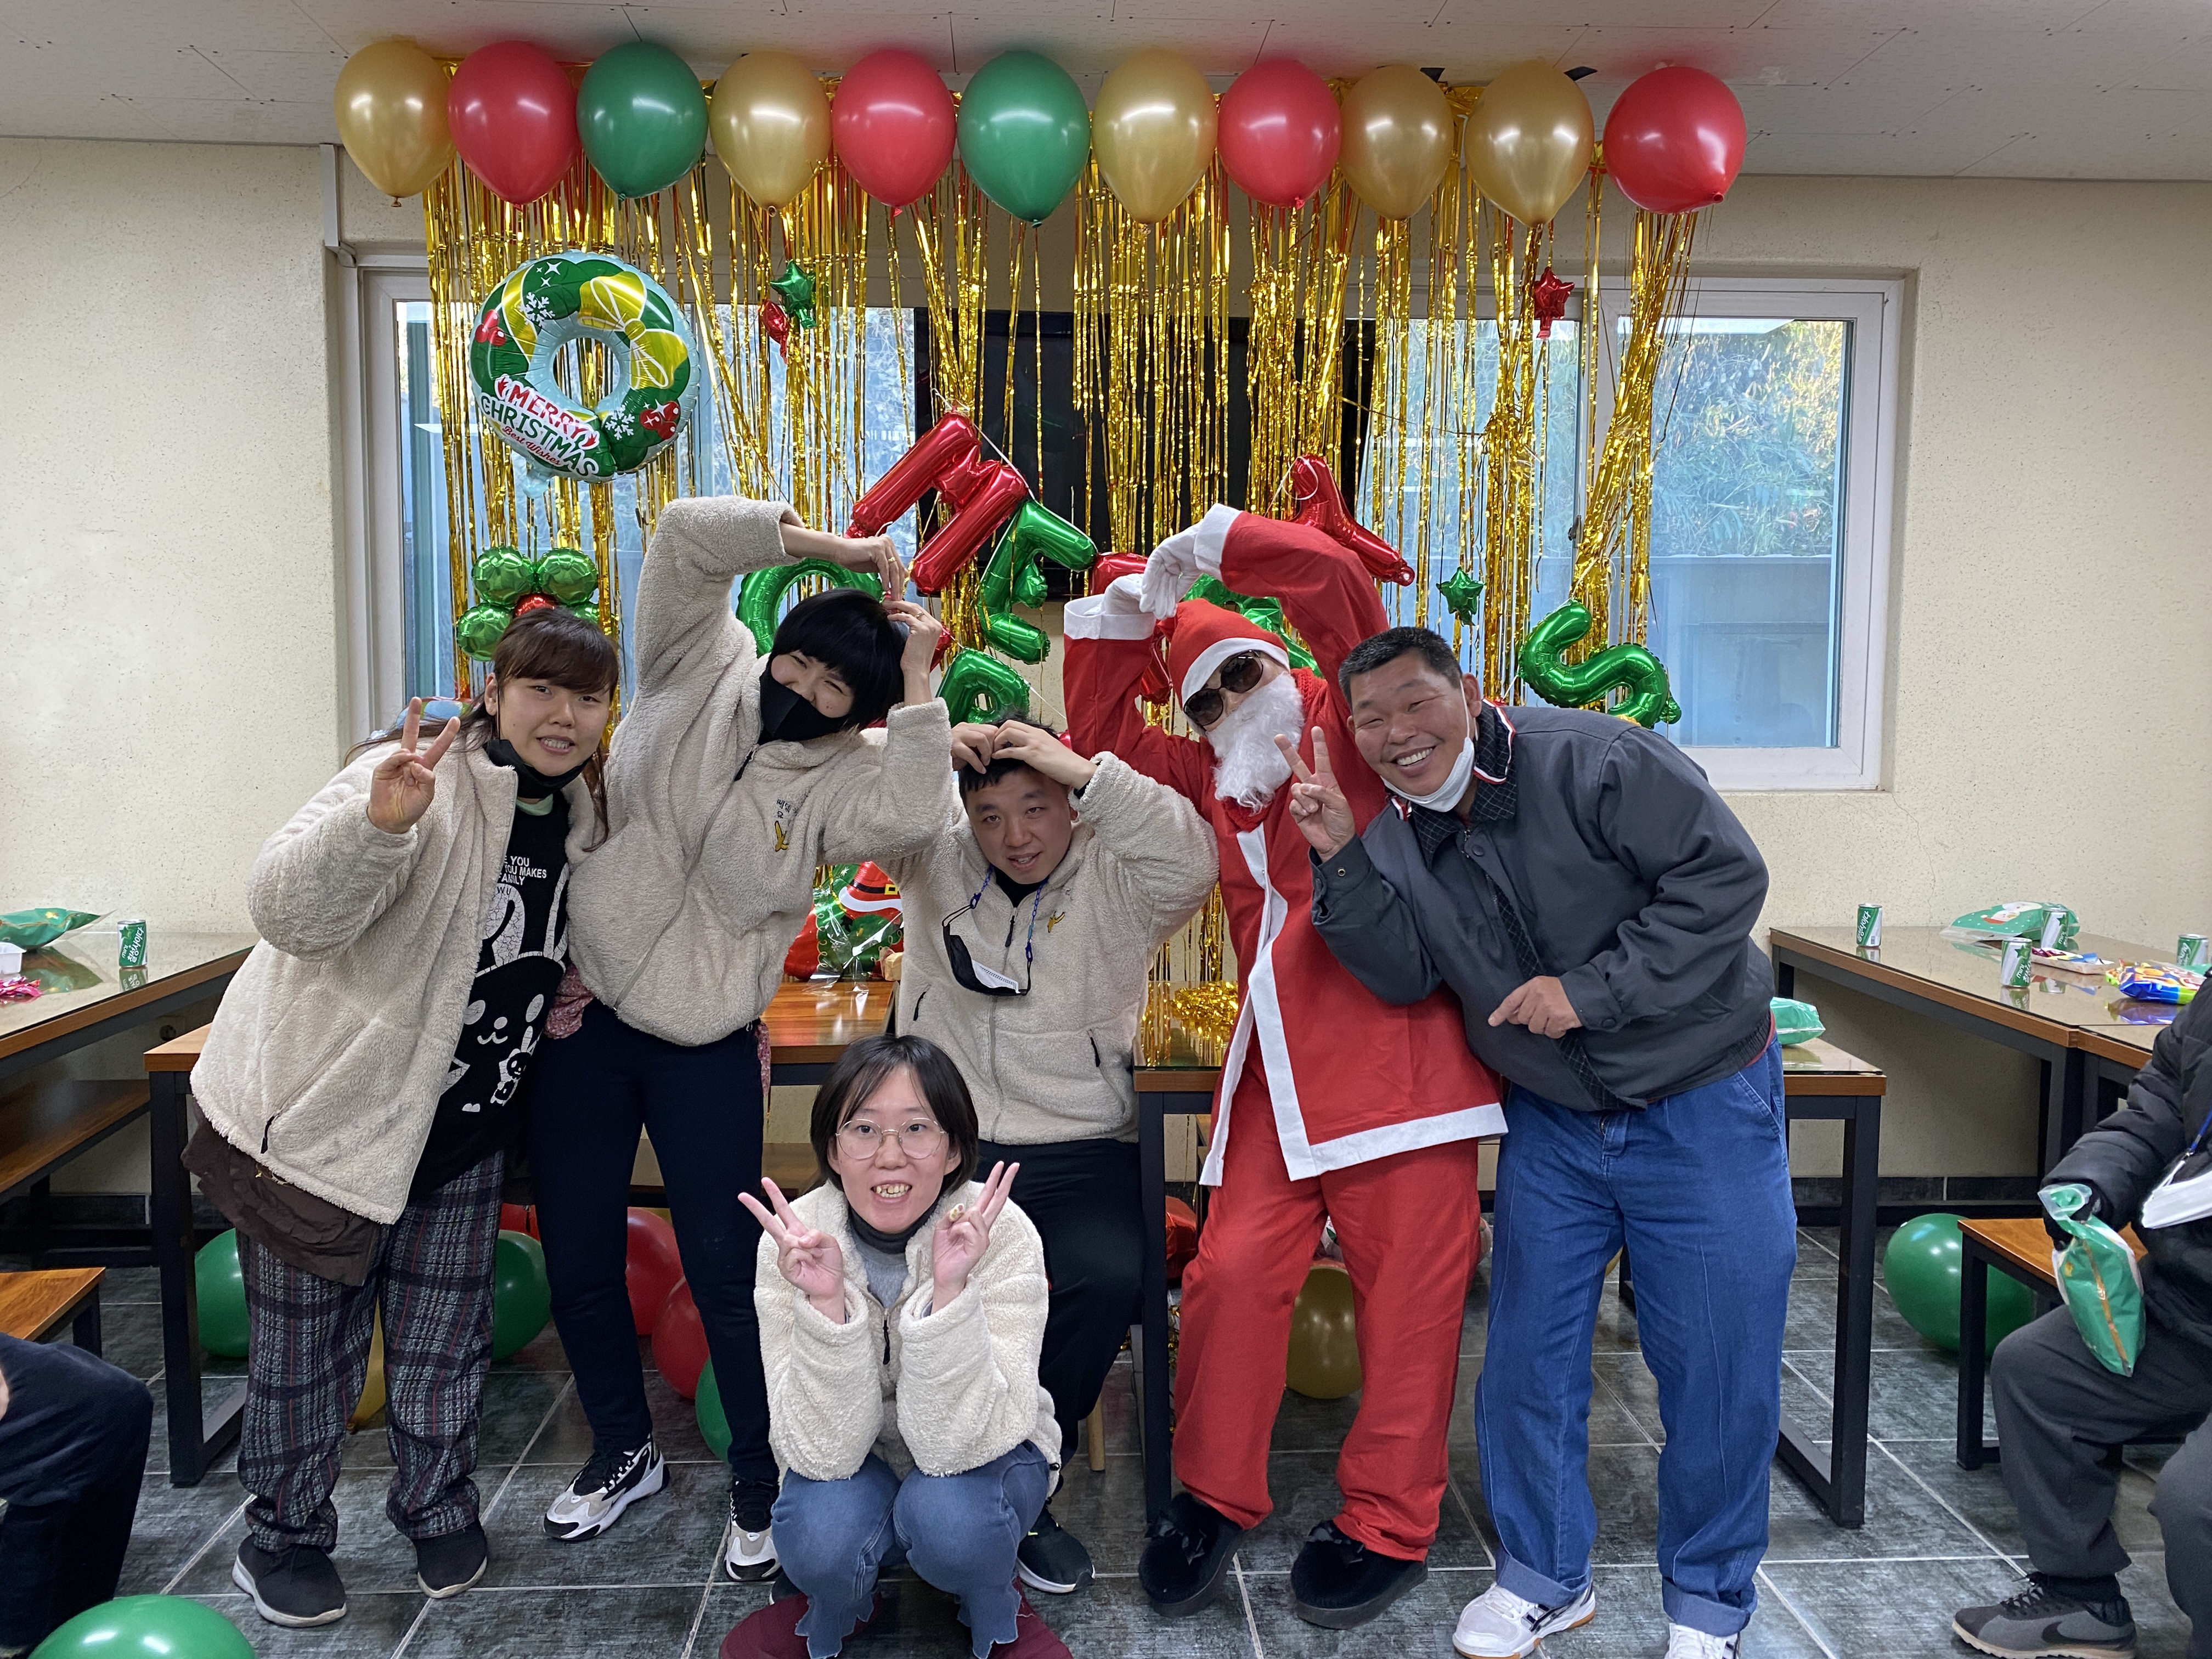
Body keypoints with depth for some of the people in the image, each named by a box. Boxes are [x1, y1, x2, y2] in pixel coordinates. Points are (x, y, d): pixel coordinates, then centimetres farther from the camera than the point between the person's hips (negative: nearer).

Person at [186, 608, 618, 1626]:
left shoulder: (579, 816, 1)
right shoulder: (424, 783, -21)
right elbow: (286, 911, -33)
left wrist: (570, 999, 1)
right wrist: (378, 823, -49)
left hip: (463, 1134, 6)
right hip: (327, 1117, -5)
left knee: (444, 1350, 17)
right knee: (307, 1354, 11)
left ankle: (438, 1511, 39)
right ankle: (284, 1539, 33)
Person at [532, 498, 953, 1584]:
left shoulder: (842, 776, -6)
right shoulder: (700, 671, -1)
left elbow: (911, 817, -29)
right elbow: (689, 536, -12)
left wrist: (916, 683, -21)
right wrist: (834, 549, -14)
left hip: (706, 1049, -2)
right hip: (579, 1018, 3)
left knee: (725, 1272, 1)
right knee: (578, 1262, 14)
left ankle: (761, 1486, 23)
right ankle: (624, 1451, 37)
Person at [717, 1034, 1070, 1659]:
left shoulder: (1001, 1234, -27)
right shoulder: (796, 1244, -22)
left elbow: (956, 1440, -31)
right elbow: (825, 1451, -27)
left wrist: (948, 1290, -44)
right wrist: (826, 1302, -41)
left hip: (985, 1453, -1)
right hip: (852, 1465, 1)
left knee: (947, 1514, -32)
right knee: (821, 1533, -29)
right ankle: (831, 1608, 8)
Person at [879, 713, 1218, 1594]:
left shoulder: (1116, 879, 2)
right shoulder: (936, 861, 9)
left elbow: (1194, 860, -18)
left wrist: (1085, 771, -22)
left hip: (1079, 1147, -1)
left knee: (1109, 1277, -29)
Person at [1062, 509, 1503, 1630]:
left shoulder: (1348, 723, 7)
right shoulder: (1210, 782, 22)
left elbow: (1339, 586, -6)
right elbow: (1103, 734, 24)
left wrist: (1206, 546, 0)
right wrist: (1124, 614, 13)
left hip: (1399, 1049, -5)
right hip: (1278, 1068, 5)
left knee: (1408, 1293, 3)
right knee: (1232, 1269, -1)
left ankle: (1388, 1527, 19)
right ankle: (1213, 1498, 19)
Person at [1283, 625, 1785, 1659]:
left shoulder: (1594, 761, -19)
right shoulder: (1402, 831, 0)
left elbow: (1725, 873, -23)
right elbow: (1404, 971, -8)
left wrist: (1590, 990, -26)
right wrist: (1342, 858, -20)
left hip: (1702, 1106, -5)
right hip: (1552, 1123, 5)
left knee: (1718, 1364, 4)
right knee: (1528, 1353, 10)